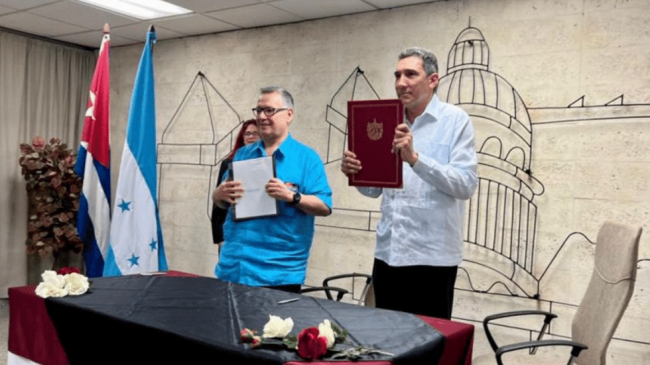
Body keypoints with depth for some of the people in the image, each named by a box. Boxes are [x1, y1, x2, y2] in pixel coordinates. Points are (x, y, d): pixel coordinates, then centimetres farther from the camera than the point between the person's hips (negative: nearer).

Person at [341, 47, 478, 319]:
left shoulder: (455, 120, -5)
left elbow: (466, 184, -17)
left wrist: (415, 158, -27)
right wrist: (355, 174, -7)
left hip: (431, 256, -5)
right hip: (387, 253, 6)